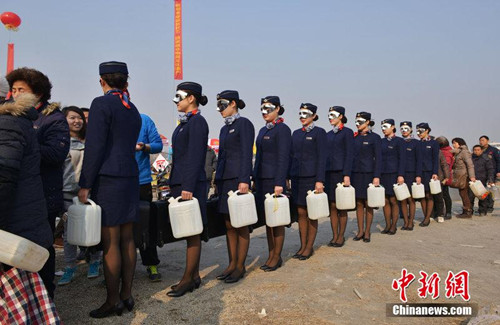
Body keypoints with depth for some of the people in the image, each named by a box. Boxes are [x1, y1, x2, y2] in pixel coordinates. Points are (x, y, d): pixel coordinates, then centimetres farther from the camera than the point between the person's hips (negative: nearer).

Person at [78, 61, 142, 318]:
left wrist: (85, 185, -9)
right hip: (131, 178, 8)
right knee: (127, 239, 11)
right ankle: (126, 294, 21)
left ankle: (112, 301, 8)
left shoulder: (101, 104, -7)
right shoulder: (132, 109, 16)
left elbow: (94, 147, -13)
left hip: (107, 180, -8)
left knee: (110, 243, -2)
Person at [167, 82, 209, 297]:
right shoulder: (185, 122, 18)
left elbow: (195, 157, -18)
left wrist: (188, 187, -22)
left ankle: (188, 280, 8)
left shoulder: (197, 122, -11)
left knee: (192, 233, -1)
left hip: (190, 184, -10)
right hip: (181, 182, 10)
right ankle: (194, 276, 23)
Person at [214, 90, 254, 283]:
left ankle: (240, 267, 10)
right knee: (229, 225, 10)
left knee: (240, 225, 0)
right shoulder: (224, 128, 19)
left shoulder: (244, 124, -5)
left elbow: (247, 154, -13)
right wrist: (217, 180, 18)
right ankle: (232, 263, 20)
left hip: (238, 179, -8)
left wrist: (244, 180, -19)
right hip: (224, 179, 8)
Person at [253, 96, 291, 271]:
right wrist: (254, 178, 15)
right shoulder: (263, 130, 16)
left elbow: (283, 158, -15)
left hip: (274, 179, -8)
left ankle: (277, 257, 12)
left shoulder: (282, 129, -8)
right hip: (261, 180, 8)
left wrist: (279, 183, -20)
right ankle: (271, 255, 22)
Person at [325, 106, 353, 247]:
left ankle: (341, 236, 13)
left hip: (341, 173, -5)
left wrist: (346, 176, -15)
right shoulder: (328, 135, 15)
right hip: (329, 173, 6)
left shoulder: (347, 132, -3)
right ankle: (335, 236, 15)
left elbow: (349, 155, -9)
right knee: (332, 206, 6)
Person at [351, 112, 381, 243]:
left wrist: (377, 176, -13)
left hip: (368, 174, -4)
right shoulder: (354, 138, 10)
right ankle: (360, 231, 15)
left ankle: (367, 232, 12)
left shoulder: (375, 137, -3)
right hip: (356, 173, 4)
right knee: (359, 204, 7)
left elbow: (378, 158, -7)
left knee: (368, 204, 3)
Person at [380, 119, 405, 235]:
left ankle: (394, 226, 9)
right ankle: (387, 225, 13)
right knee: (385, 201, 5)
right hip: (382, 174, 5)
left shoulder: (399, 141, -2)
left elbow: (402, 159, -6)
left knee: (393, 201, 0)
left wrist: (400, 175, -14)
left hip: (393, 174, -5)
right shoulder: (381, 142, 13)